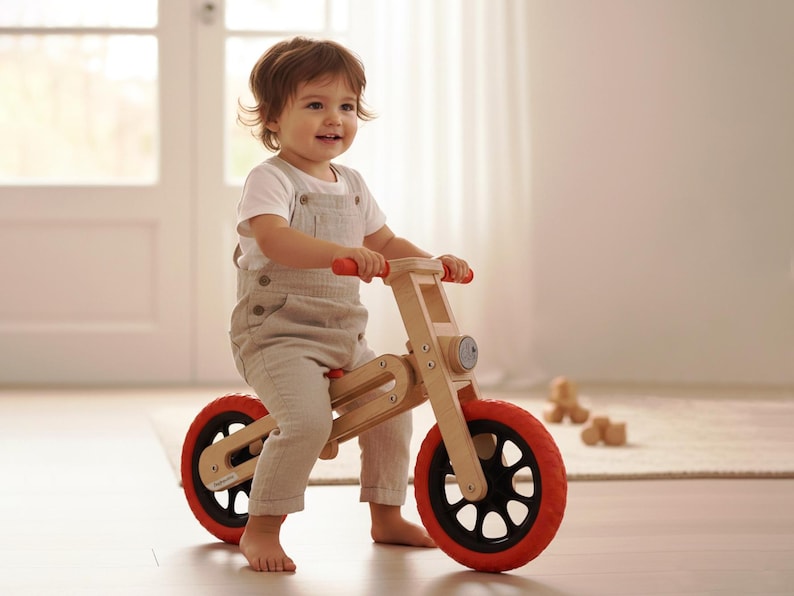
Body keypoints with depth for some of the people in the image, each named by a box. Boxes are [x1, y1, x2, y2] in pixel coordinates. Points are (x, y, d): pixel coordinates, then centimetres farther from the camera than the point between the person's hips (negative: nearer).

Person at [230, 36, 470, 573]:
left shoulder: (352, 186, 14)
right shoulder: (271, 179, -12)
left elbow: (386, 243, 20)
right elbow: (272, 237, -30)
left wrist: (435, 262, 1)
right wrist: (343, 253, -44)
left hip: (344, 337, 8)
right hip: (276, 333, -8)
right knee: (308, 419, -27)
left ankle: (387, 516, 28)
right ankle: (260, 529, -11)